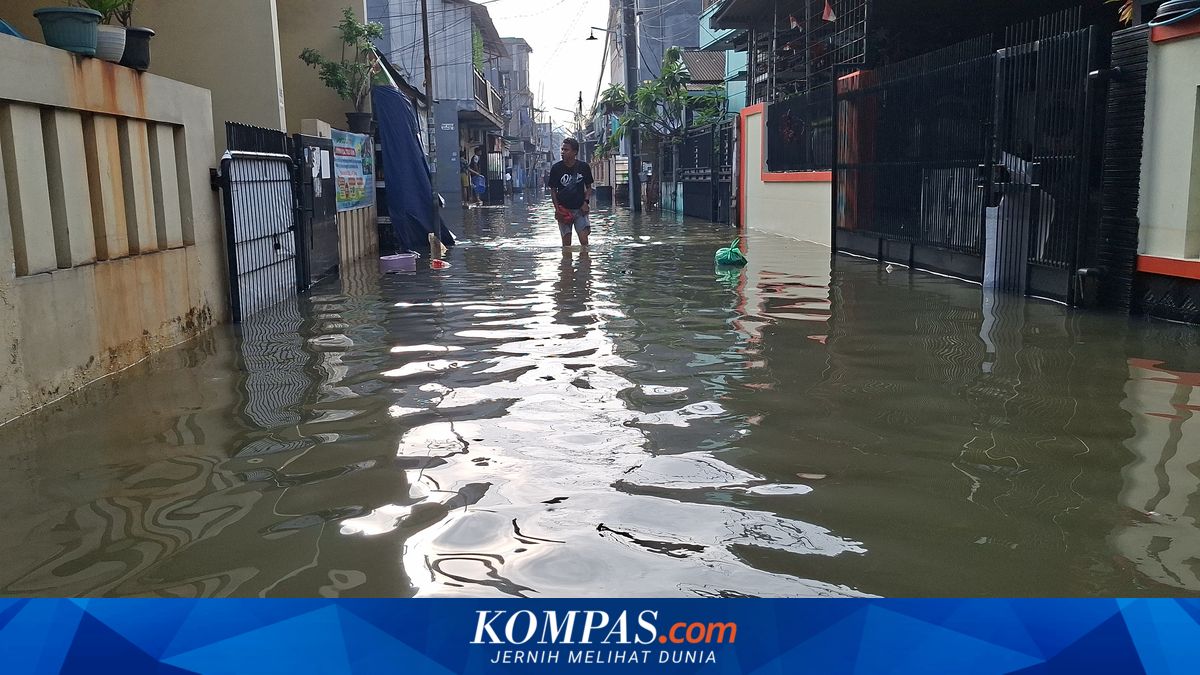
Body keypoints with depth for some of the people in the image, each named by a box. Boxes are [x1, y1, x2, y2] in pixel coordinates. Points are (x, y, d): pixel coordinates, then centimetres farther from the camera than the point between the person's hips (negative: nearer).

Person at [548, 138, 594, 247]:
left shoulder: (584, 167, -2)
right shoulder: (556, 168, -4)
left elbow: (588, 187, 10)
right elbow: (553, 190, 3)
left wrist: (586, 201, -7)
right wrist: (557, 209, -7)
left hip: (580, 209, 0)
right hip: (563, 210, 0)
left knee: (584, 240, -9)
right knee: (566, 242, 3)